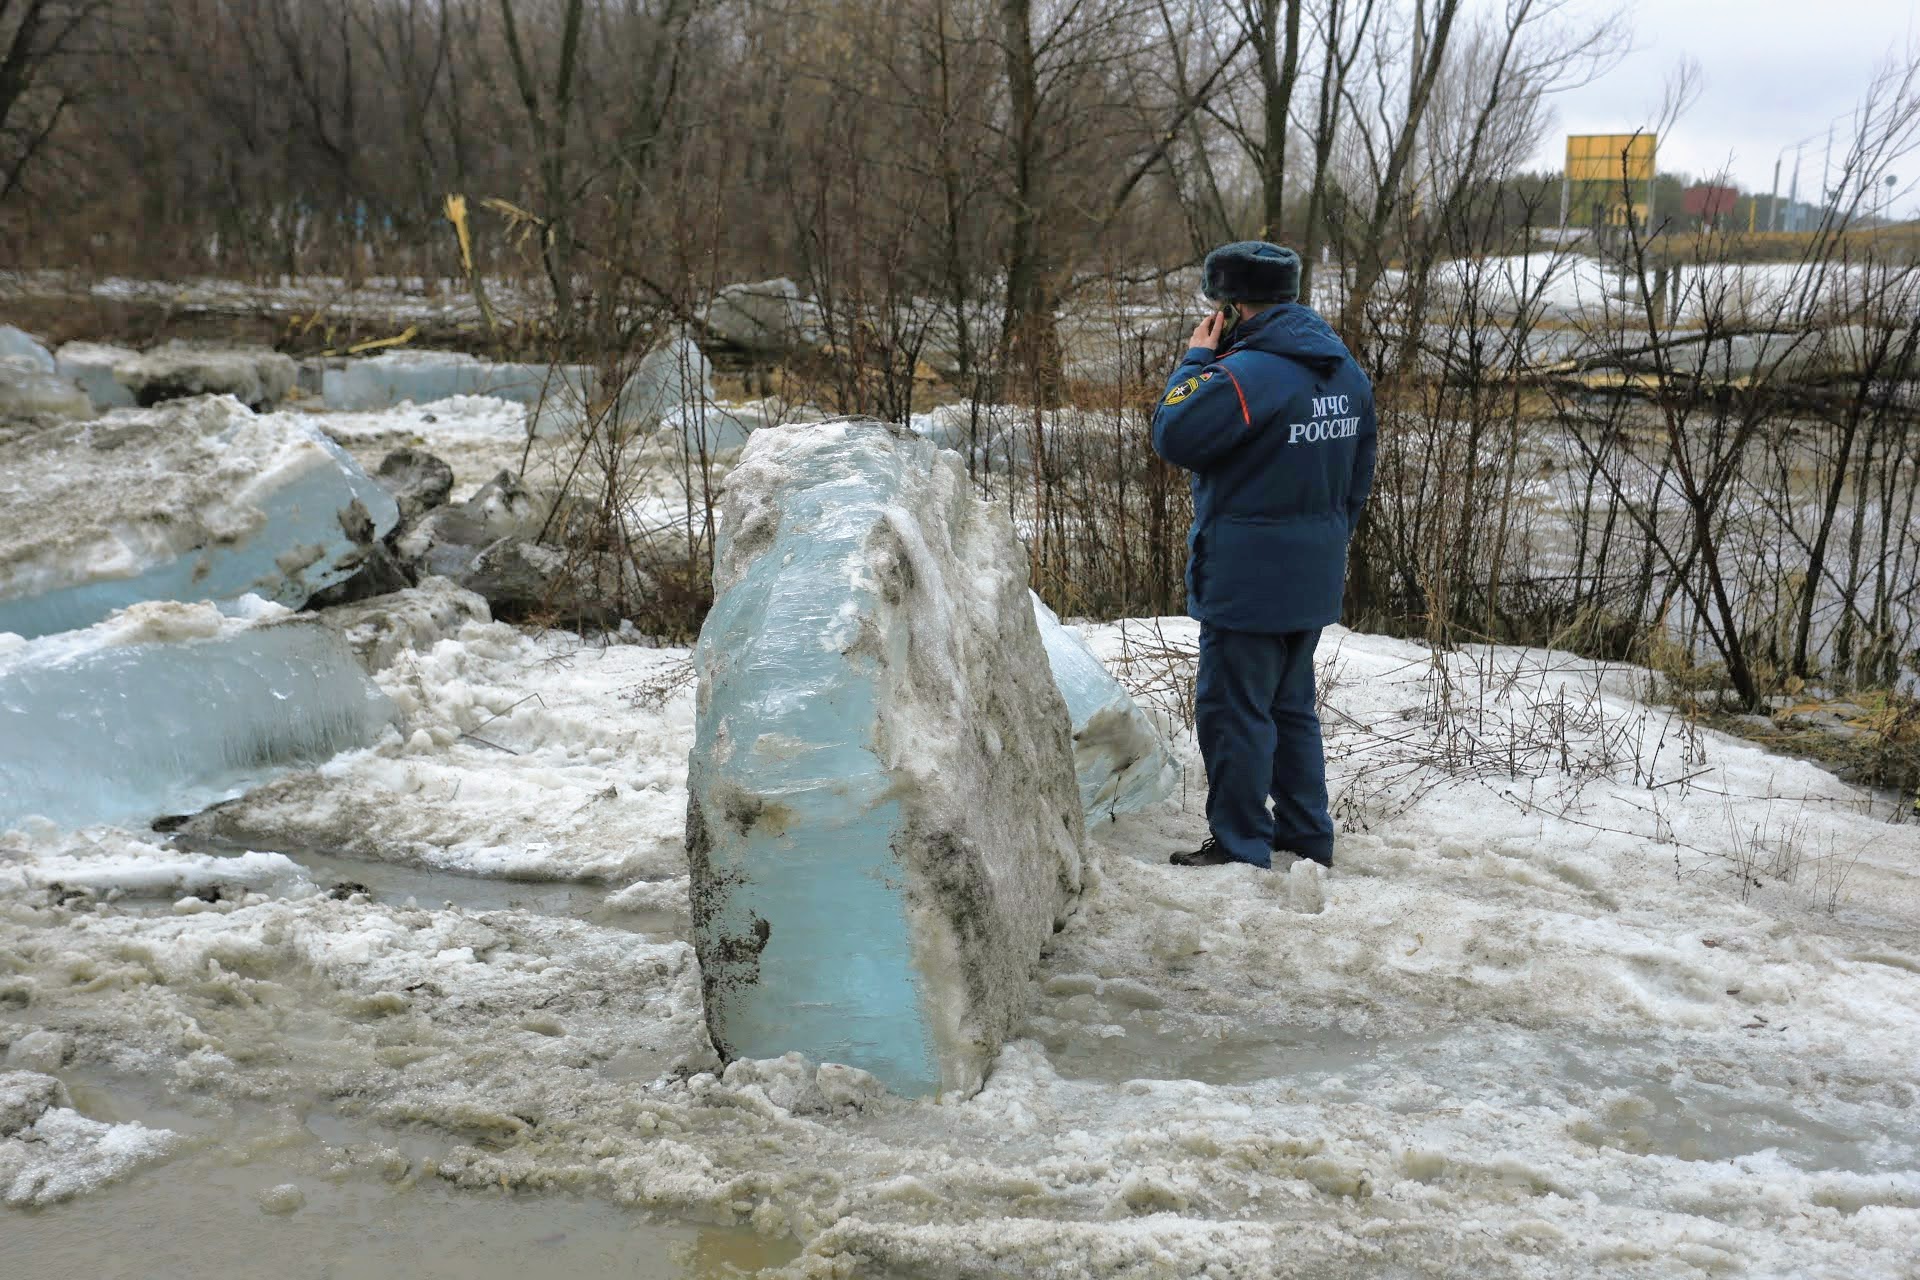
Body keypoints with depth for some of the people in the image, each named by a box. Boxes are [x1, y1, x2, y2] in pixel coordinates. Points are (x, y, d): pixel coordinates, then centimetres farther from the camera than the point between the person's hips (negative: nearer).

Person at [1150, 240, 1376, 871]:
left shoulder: (1249, 373, -21)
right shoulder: (1346, 370, 10)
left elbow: (1173, 436, -16)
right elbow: (1358, 476, 16)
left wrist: (1195, 360, -5)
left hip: (1249, 580, -9)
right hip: (1315, 578, 9)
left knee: (1234, 710, 1)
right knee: (1291, 705, 20)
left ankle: (1241, 849, 8)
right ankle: (1307, 835, 27)